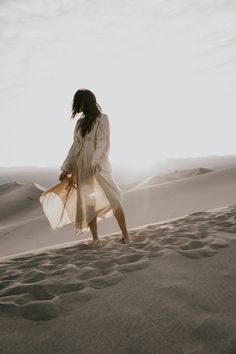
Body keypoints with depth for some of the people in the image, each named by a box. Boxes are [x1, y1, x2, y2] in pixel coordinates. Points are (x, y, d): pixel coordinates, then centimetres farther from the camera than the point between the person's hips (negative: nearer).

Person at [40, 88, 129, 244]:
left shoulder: (102, 118, 0)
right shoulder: (80, 122, 15)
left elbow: (103, 144, -10)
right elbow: (75, 146, 17)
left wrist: (95, 165, -22)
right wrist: (66, 168, 16)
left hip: (98, 166, -5)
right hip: (81, 168, 5)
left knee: (113, 199, -12)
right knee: (88, 203, 2)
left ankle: (125, 235, -2)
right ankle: (95, 238, 12)